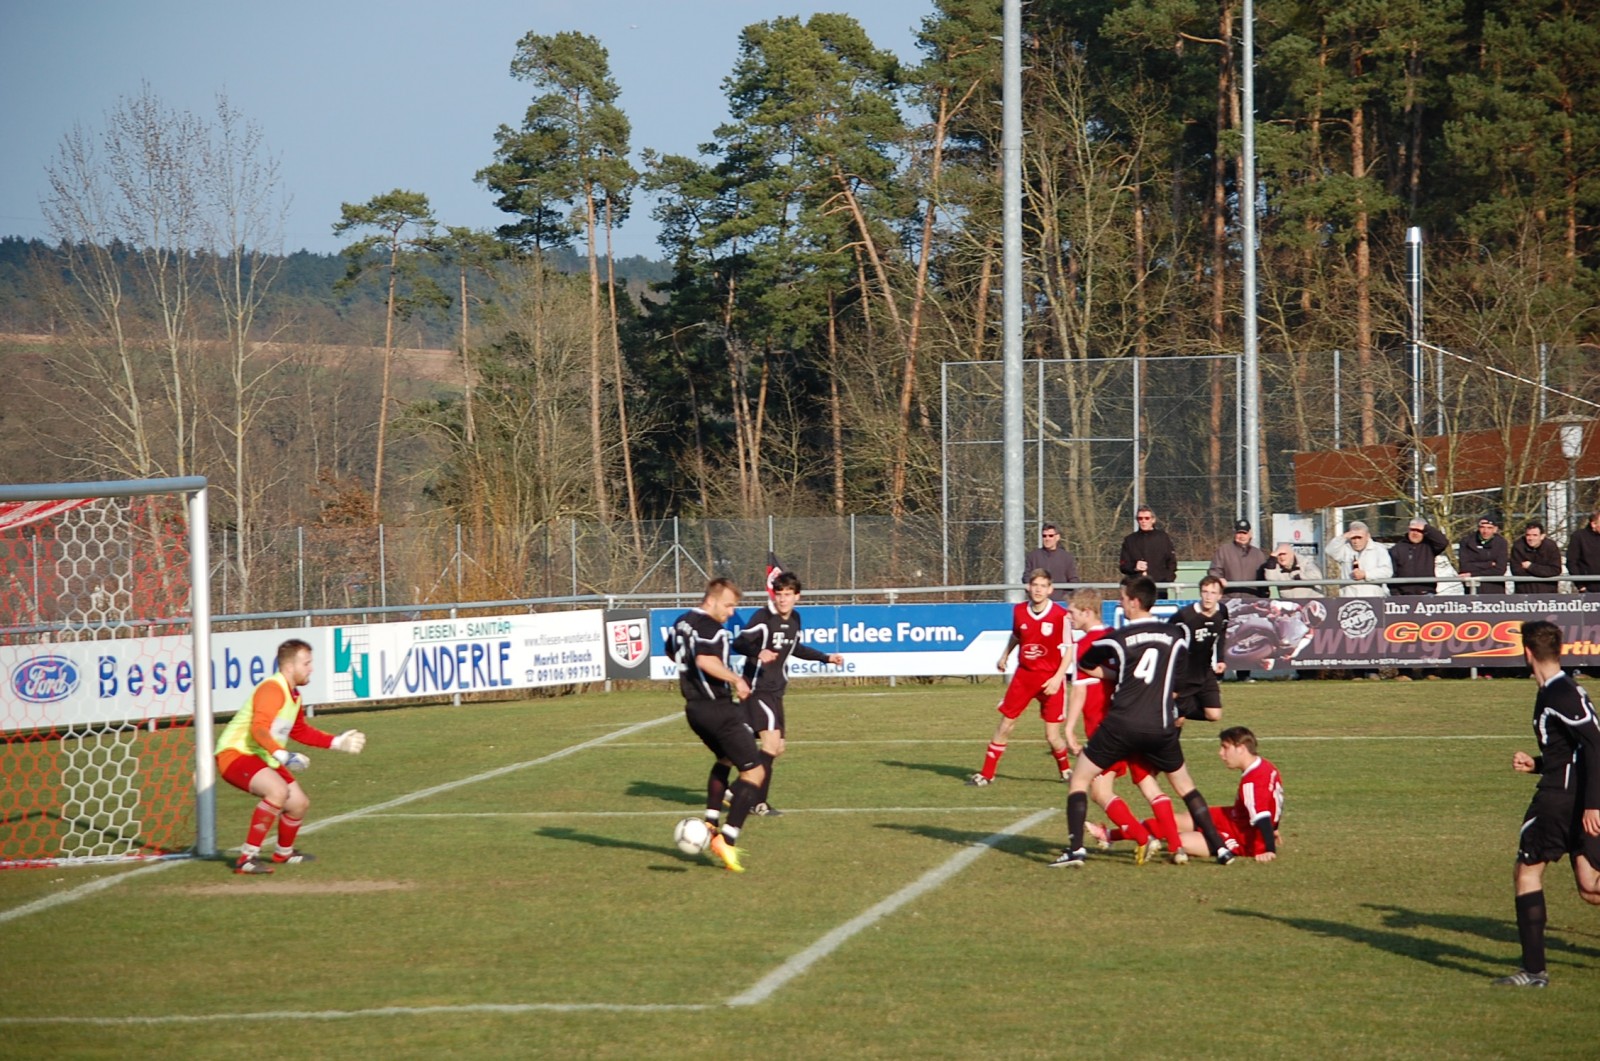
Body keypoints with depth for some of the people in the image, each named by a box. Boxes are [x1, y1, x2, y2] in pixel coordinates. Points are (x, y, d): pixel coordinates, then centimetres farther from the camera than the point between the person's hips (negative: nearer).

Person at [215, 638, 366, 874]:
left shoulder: (294, 695, 12)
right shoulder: (272, 689, -20)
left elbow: (300, 731, 30)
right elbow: (259, 729, -34)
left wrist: (337, 742, 27)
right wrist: (282, 755, -46)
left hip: (262, 758, 10)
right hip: (234, 753, -10)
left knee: (299, 803, 12)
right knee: (279, 790, -33)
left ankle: (283, 853, 41)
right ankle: (247, 858, -29)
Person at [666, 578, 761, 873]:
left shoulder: (681, 622, 12)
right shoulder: (709, 627, -18)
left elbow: (671, 653, 30)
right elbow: (705, 660, -34)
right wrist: (737, 680, -25)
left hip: (694, 706, 10)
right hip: (719, 709, -10)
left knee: (725, 760, 33)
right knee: (754, 771, -6)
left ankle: (711, 823, 27)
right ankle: (727, 840, -16)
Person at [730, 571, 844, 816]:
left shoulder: (794, 619, 10)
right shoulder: (763, 616, -14)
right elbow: (738, 643, -25)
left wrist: (826, 658, 34)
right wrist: (758, 652, -44)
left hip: (775, 691, 9)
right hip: (757, 689, -9)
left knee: (776, 748, 12)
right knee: (771, 741, -20)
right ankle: (757, 803, -15)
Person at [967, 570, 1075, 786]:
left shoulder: (1061, 615, -14)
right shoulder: (1019, 611, -1)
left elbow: (1068, 651, -10)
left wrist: (1058, 678, -18)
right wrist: (1005, 655, 16)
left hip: (1050, 678, -3)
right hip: (1024, 675, 3)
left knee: (1052, 736, -2)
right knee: (1005, 725, 4)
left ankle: (1066, 770, 26)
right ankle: (986, 774, 14)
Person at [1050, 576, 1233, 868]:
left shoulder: (1118, 639, -7)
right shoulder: (1176, 635, 4)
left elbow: (1087, 666, 7)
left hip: (1122, 726, -4)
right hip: (1161, 728, 4)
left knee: (1079, 778, 8)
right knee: (1185, 785, 20)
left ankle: (1075, 848, -6)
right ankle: (1219, 848, 14)